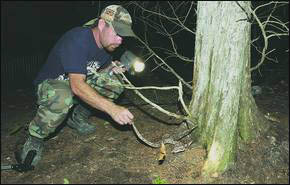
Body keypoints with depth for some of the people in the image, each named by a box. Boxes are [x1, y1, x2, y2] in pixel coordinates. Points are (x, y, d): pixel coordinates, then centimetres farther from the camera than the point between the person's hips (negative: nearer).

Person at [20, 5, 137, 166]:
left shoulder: (108, 43, -6)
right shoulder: (77, 39, -31)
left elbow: (100, 67, 13)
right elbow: (77, 86, -41)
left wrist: (112, 67, -12)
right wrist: (112, 108, -48)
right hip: (50, 84, -7)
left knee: (115, 84, -11)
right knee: (62, 98, -41)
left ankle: (78, 118, 6)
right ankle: (35, 139, -13)